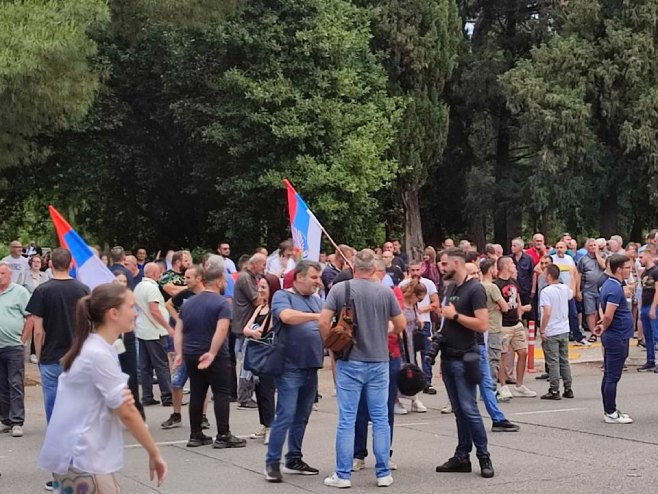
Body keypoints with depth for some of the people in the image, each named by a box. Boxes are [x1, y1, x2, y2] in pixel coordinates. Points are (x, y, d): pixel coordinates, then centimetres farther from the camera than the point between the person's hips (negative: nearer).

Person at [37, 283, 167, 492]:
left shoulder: (91, 347, 10)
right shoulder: (99, 355, -19)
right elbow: (127, 413, -15)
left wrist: (123, 399, -9)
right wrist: (154, 454, -6)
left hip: (80, 455, 9)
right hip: (81, 460, -9)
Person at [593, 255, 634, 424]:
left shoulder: (609, 284, 11)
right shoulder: (615, 289, -20)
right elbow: (608, 316, -26)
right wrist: (604, 328, -9)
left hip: (611, 337, 10)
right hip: (618, 337, -10)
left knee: (609, 376, 14)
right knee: (612, 377, -4)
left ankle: (609, 411, 21)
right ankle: (611, 414, 1)